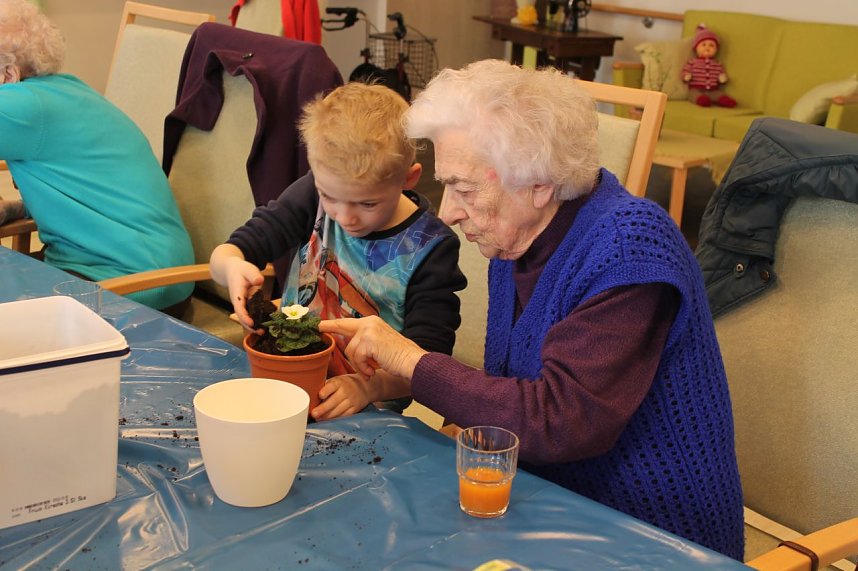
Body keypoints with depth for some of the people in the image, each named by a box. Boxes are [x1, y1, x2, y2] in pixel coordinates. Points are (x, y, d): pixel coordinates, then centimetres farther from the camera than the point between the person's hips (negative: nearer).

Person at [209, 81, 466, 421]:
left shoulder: (430, 249, -10)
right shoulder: (315, 193, -2)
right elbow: (222, 255, -3)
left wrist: (369, 387, -33)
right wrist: (232, 266, -28)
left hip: (365, 418, -3)